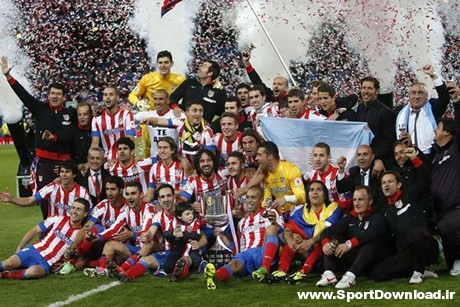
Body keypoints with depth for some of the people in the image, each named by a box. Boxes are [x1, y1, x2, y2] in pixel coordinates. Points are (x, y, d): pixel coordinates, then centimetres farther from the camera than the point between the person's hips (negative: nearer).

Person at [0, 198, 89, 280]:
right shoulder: (59, 219, 6)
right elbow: (35, 230, 9)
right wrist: (19, 248, 4)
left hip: (46, 264, -2)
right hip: (34, 250, 2)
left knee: (34, 271, -37)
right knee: (10, 263, -29)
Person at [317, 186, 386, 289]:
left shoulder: (377, 218, -4)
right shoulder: (349, 218, 11)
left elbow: (370, 234, -27)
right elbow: (327, 231, -2)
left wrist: (349, 244, -39)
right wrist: (325, 242, -25)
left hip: (371, 260, -5)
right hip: (351, 258, 5)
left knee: (370, 242, -32)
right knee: (332, 240, -10)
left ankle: (350, 275, -46)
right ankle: (329, 273, -30)